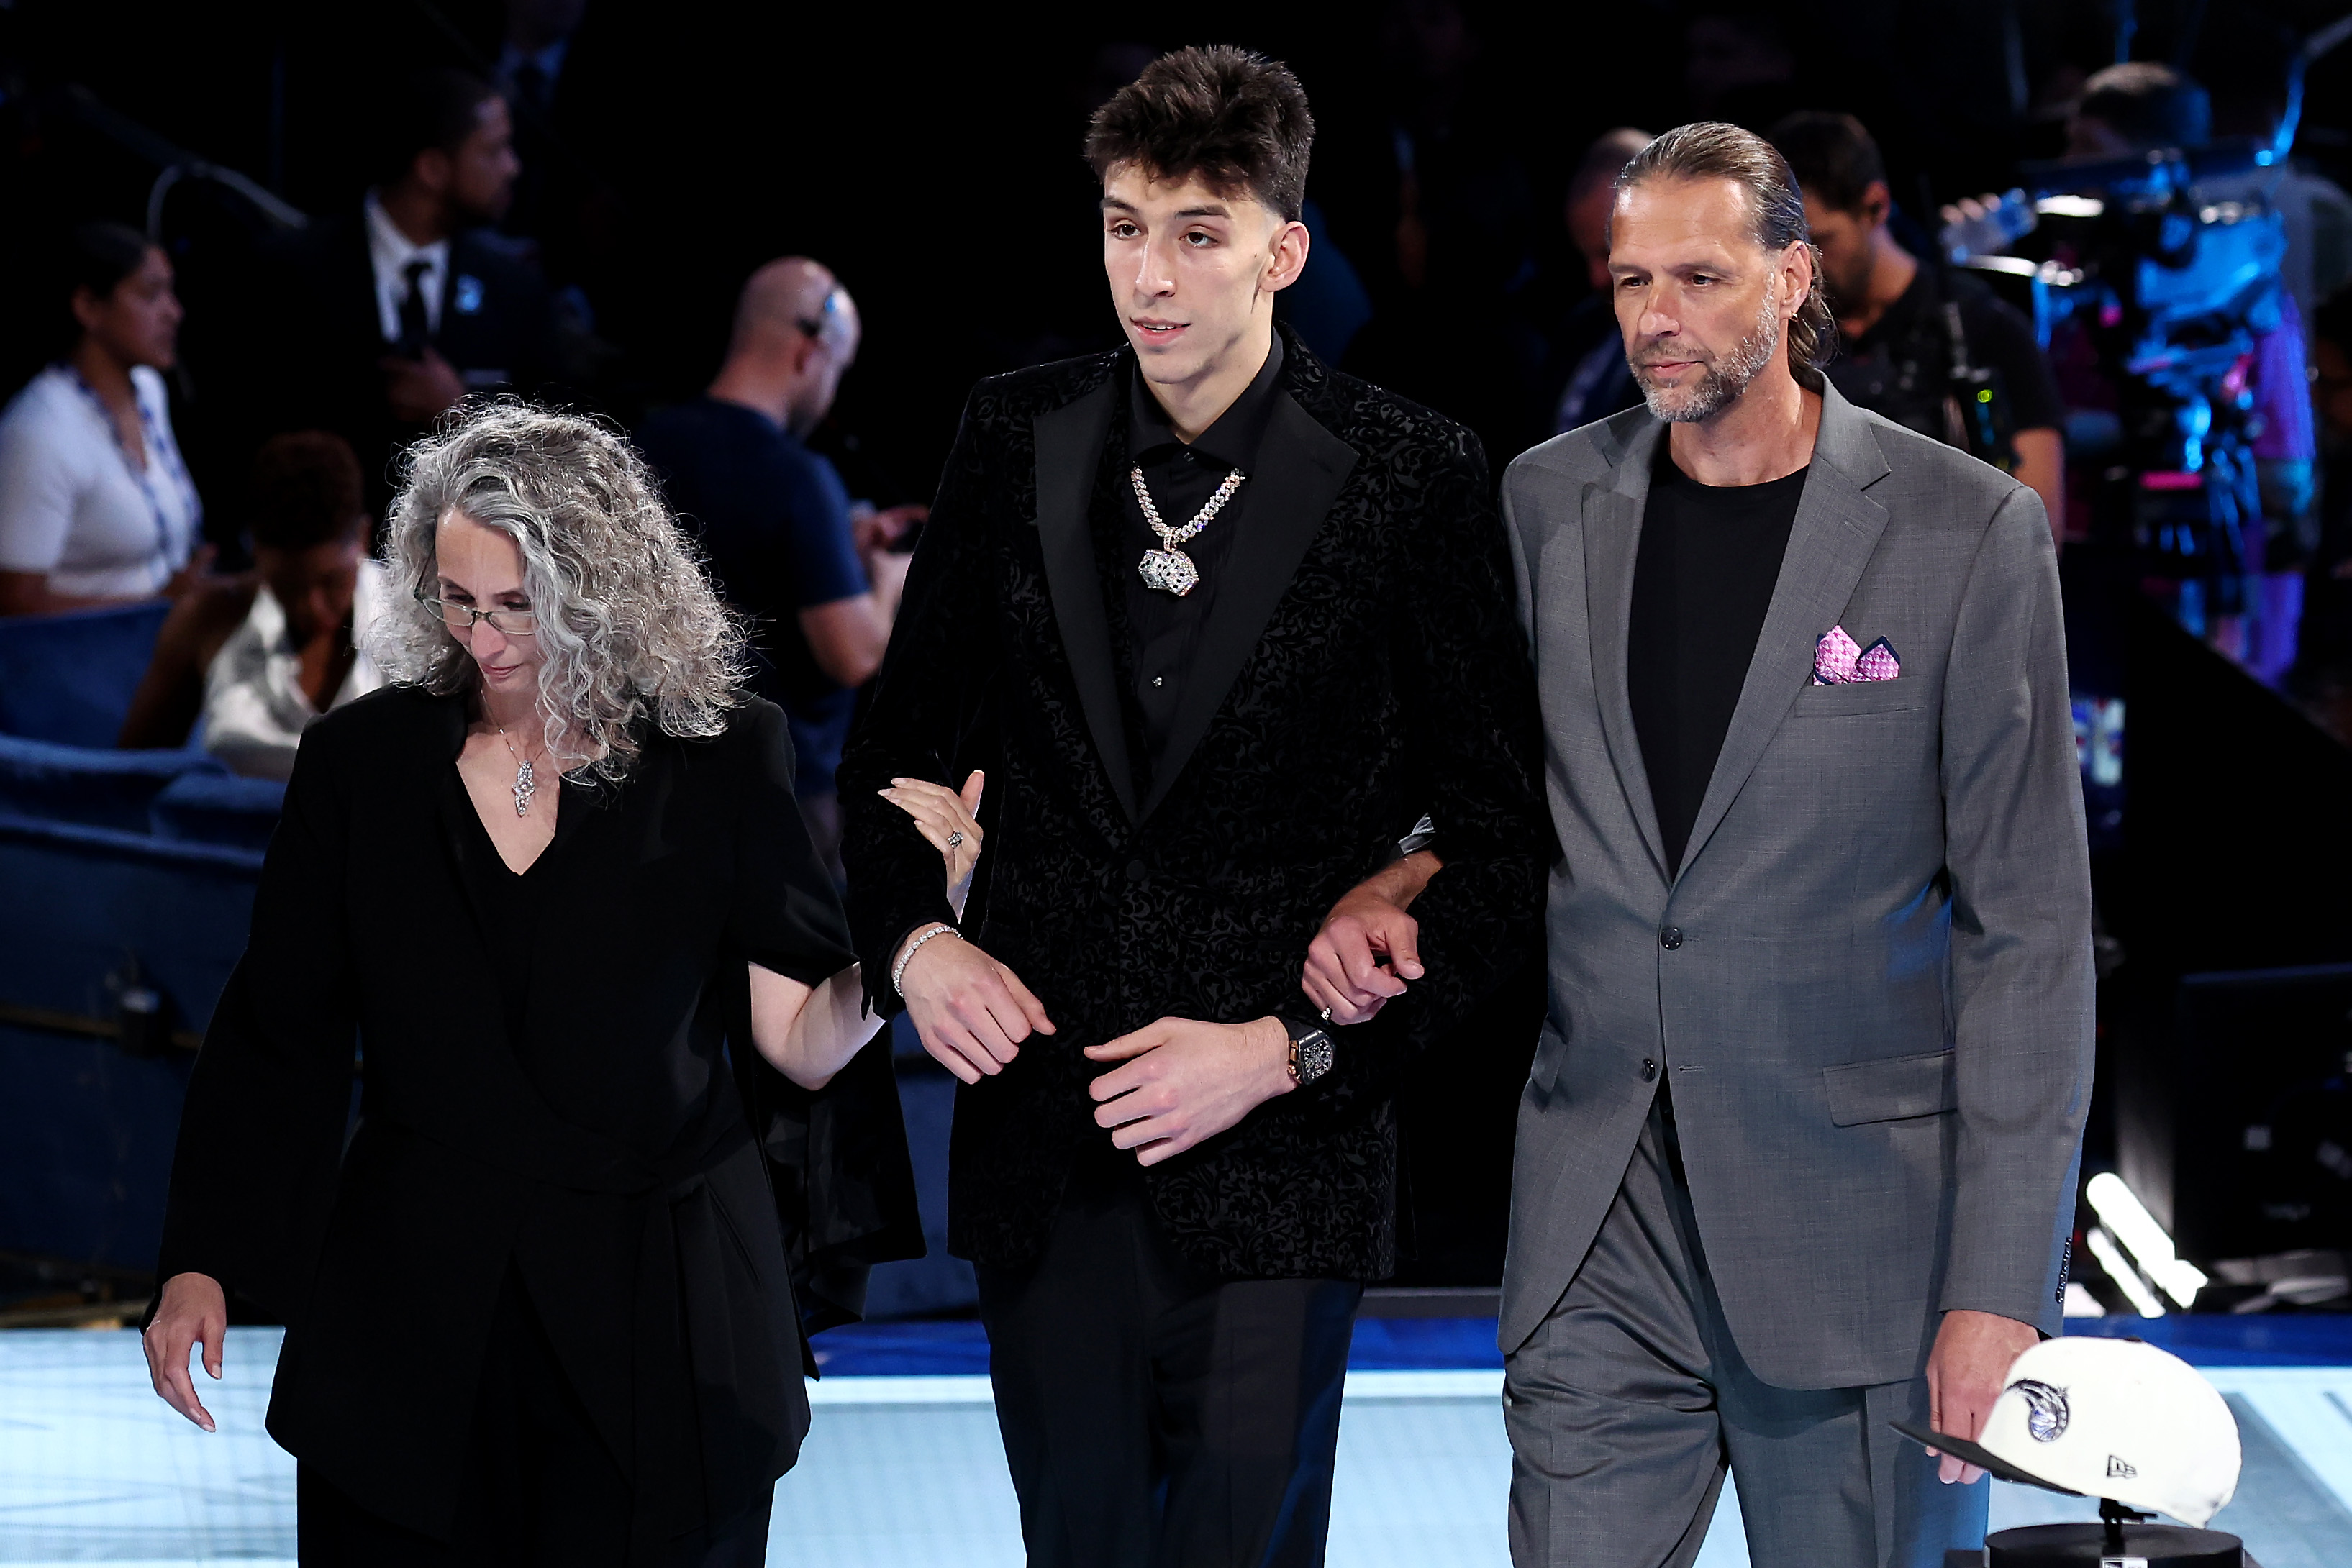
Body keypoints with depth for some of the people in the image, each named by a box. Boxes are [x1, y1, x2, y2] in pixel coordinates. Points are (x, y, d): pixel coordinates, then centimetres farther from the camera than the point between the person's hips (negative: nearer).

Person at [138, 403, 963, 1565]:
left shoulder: (720, 760, -1)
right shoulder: (363, 760, 3)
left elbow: (801, 1043, -3)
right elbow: (275, 1035, 7)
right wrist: (199, 1262, 2)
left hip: (657, 1336, -1)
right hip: (411, 1322, 1)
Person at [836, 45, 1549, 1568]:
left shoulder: (1409, 475, -6)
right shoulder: (1019, 438, 6)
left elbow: (1506, 841, -4)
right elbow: (902, 743, 17)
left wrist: (1288, 1050, -11)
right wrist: (911, 939, -3)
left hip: (1275, 1156, -3)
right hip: (1042, 1142, 3)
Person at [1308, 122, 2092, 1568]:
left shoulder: (1966, 530, -5)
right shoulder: (1546, 503, 7)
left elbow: (2029, 922, -5)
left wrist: (2001, 1282, -11)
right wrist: (1393, 896, -4)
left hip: (1858, 1226, -3)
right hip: (1605, 1230, 3)